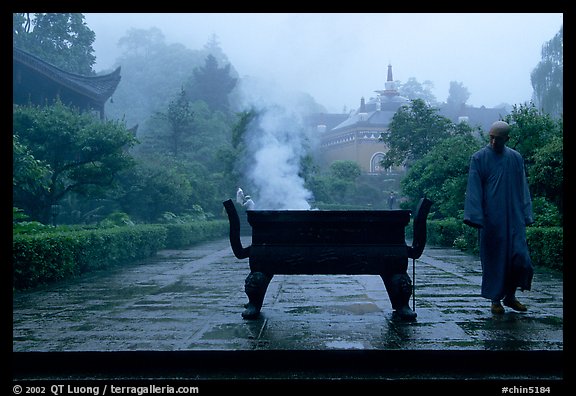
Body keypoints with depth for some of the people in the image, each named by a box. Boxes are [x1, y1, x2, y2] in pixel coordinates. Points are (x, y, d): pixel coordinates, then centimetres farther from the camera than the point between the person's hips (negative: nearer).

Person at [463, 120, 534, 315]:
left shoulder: (516, 158, 9)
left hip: (513, 218, 3)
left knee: (520, 257, -2)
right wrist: (475, 217, -13)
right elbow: (474, 190, -6)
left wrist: (526, 215, 6)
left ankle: (510, 295, 17)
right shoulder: (479, 158, -2)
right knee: (494, 258, 2)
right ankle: (495, 300, 14)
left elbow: (522, 188, 12)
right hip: (490, 218, -3)